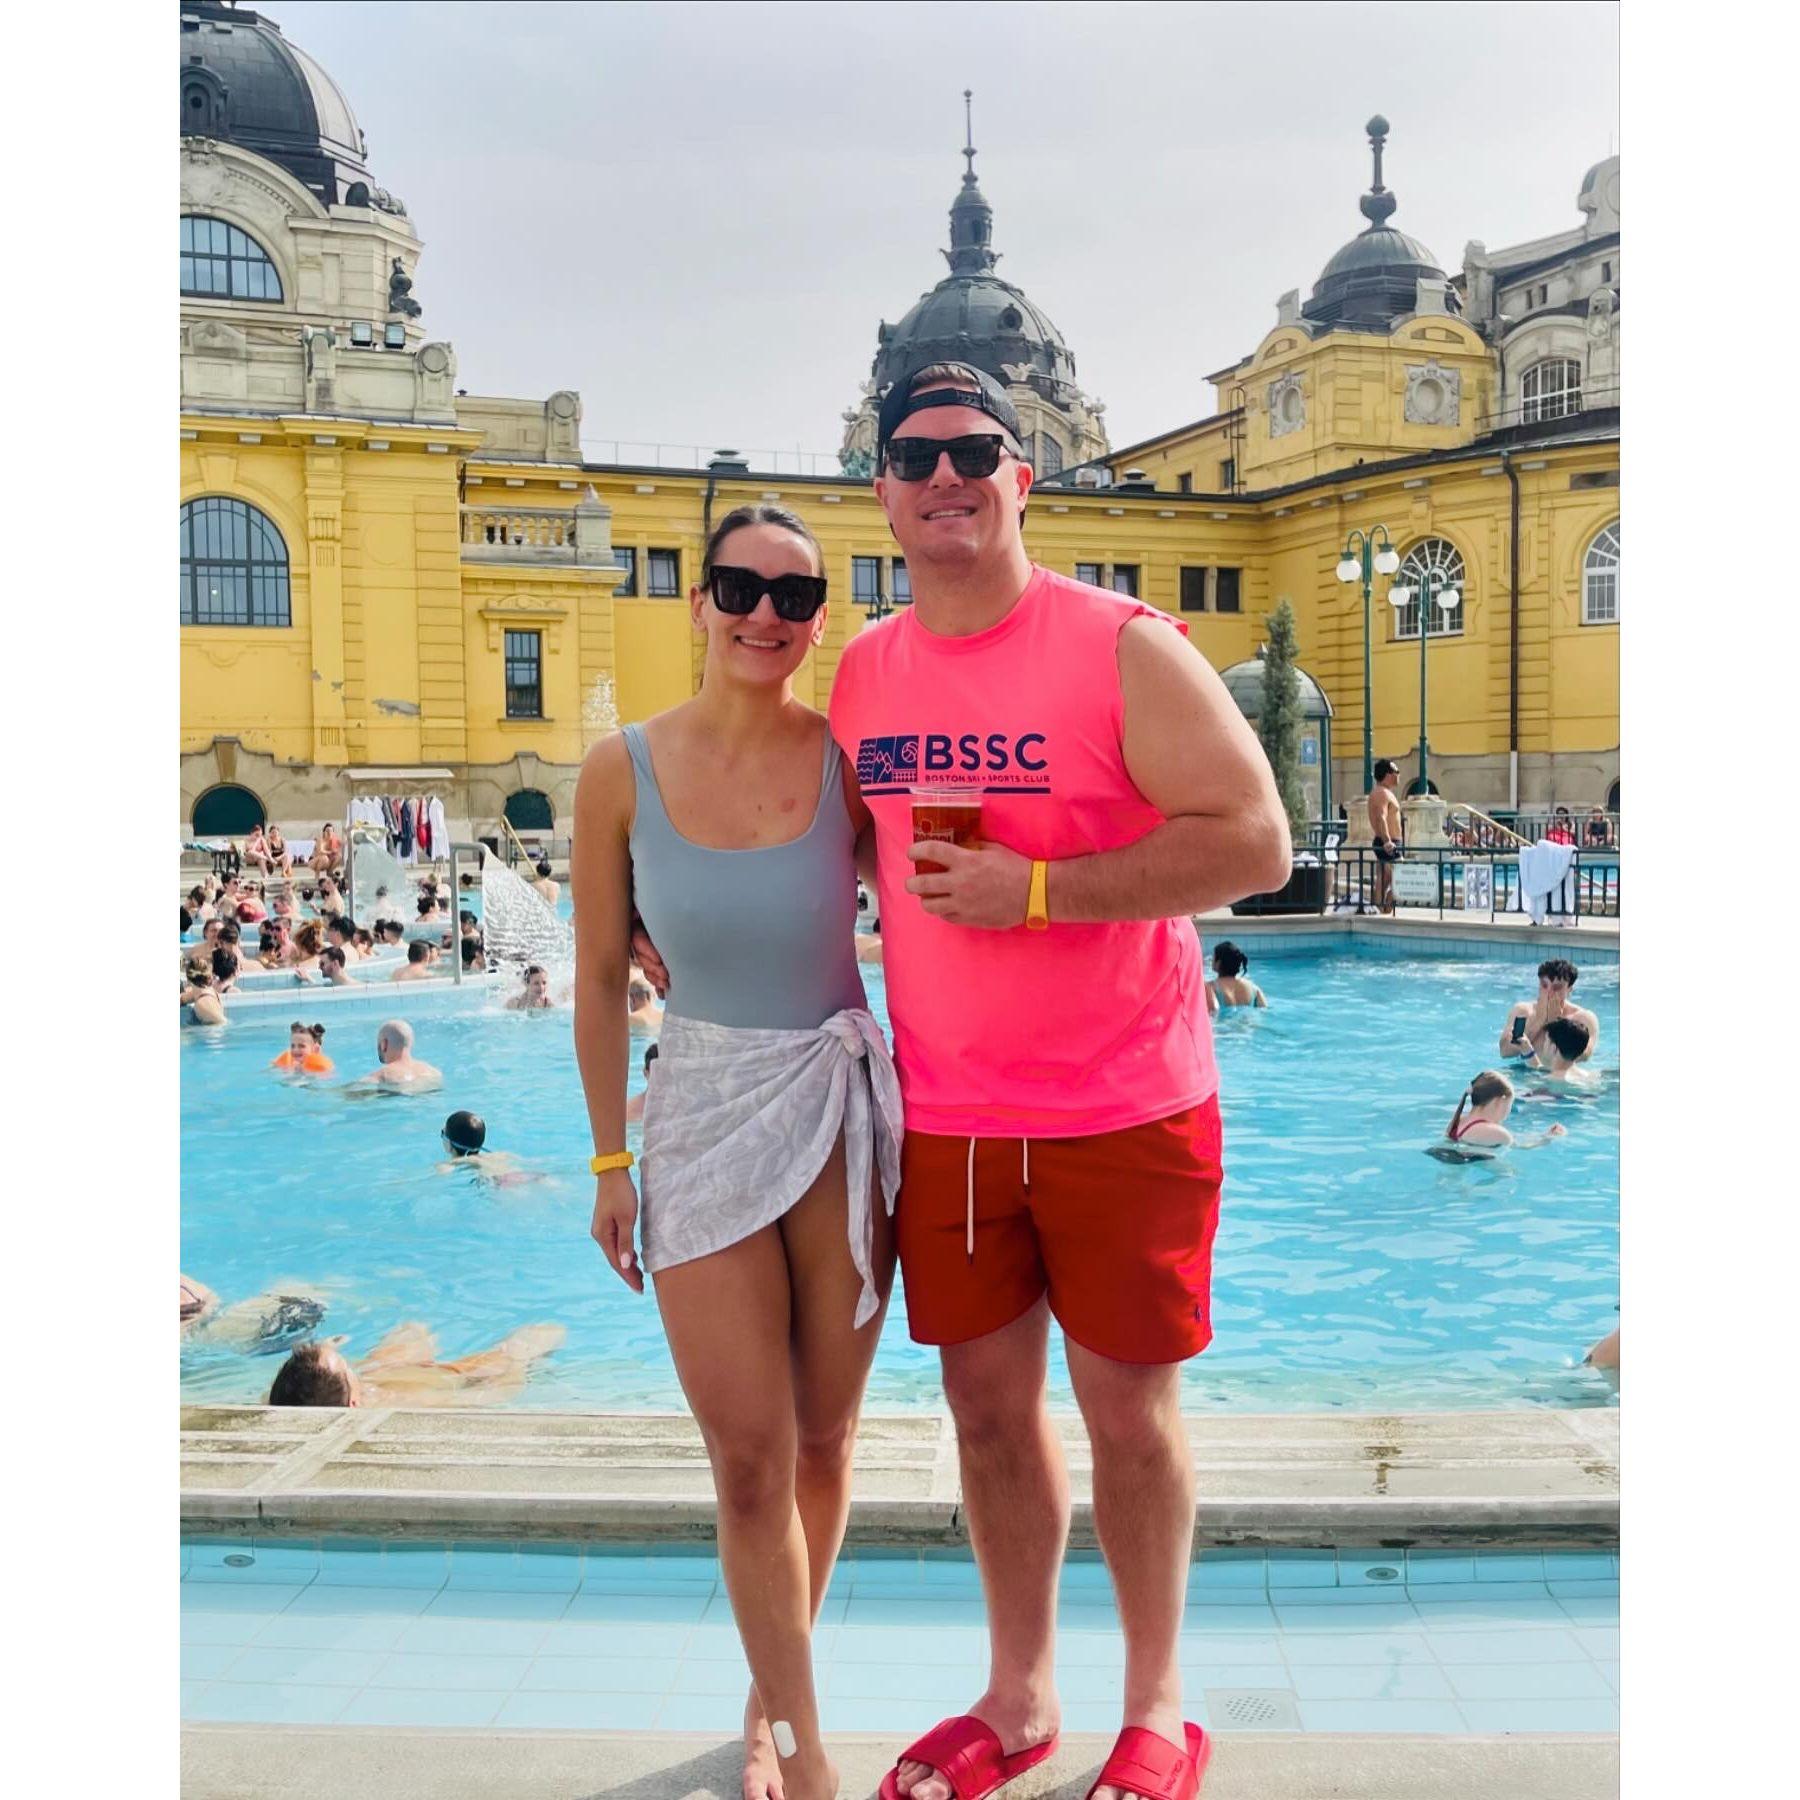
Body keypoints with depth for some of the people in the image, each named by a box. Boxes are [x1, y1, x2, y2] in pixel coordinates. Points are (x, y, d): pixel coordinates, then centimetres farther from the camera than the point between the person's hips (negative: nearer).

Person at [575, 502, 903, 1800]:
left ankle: (777, 1693, 37)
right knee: (748, 1456, 1)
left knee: (823, 1437, 13)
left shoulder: (848, 758, -6)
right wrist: (610, 1160, 3)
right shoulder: (623, 771, -6)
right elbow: (601, 978, 1)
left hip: (843, 1106, 1)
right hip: (703, 1116, -1)